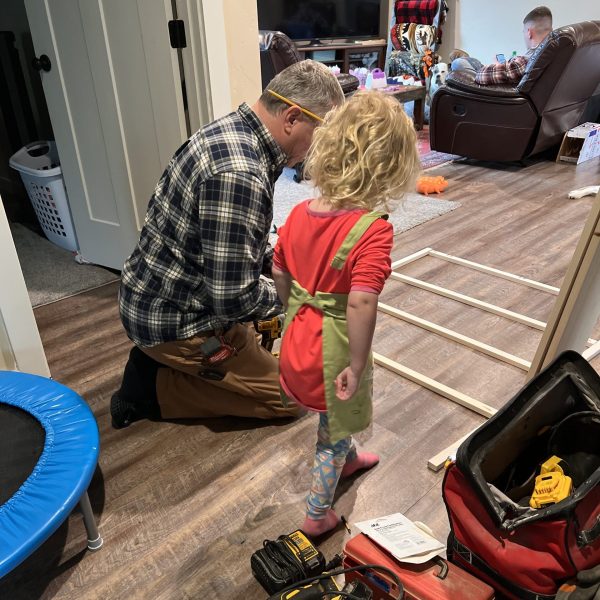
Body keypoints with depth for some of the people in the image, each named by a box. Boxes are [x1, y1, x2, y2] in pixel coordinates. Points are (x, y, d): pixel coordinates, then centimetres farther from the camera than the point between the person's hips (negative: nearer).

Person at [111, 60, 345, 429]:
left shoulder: (232, 132, 2)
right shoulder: (238, 173, -31)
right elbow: (233, 298, -29)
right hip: (175, 321, -9)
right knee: (289, 397, 1)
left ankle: (158, 360, 15)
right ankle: (152, 386, 2)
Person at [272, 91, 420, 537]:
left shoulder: (299, 213, -6)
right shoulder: (373, 230, -27)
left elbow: (279, 276, 4)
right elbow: (360, 304, -34)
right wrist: (357, 366, -22)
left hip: (299, 335, 7)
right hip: (335, 347, -6)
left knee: (334, 416, 33)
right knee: (333, 432, 19)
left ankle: (347, 458, 61)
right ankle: (318, 514, 38)